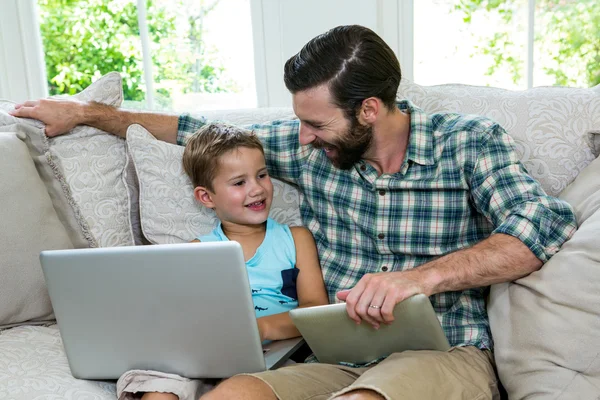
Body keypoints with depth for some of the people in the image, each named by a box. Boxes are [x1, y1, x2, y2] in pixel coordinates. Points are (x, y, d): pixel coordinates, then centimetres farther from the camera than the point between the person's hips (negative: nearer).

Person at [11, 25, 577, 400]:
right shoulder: (310, 146, 10)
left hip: (445, 353, -2)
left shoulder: (466, 141, 0)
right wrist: (85, 113, 24)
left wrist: (422, 276, -23)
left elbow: (546, 224, -11)